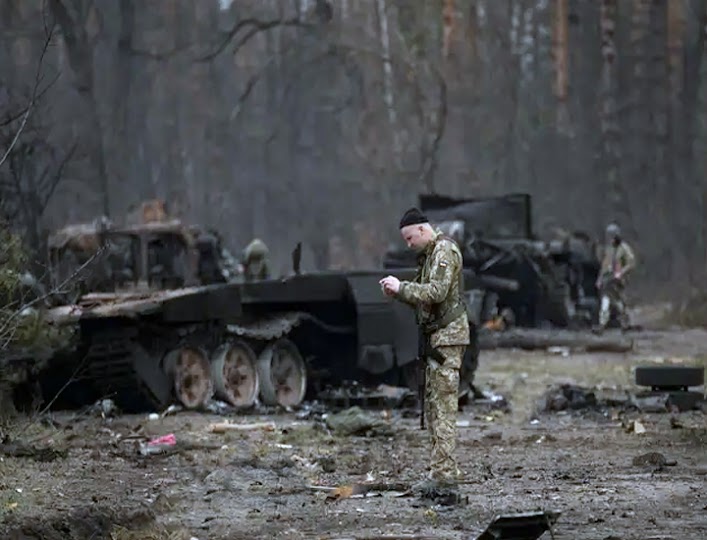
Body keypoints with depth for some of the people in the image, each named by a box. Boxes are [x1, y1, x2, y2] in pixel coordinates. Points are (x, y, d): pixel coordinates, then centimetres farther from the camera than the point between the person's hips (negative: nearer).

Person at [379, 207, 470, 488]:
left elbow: (437, 291, -23)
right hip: (436, 334, 10)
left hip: (448, 333, -10)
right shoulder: (428, 253, 19)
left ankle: (443, 470, -13)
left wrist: (401, 287, -17)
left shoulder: (444, 250, -11)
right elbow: (423, 297, 21)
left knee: (443, 402, -11)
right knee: (433, 402, 10)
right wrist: (398, 291, 4)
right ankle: (445, 466, 14)